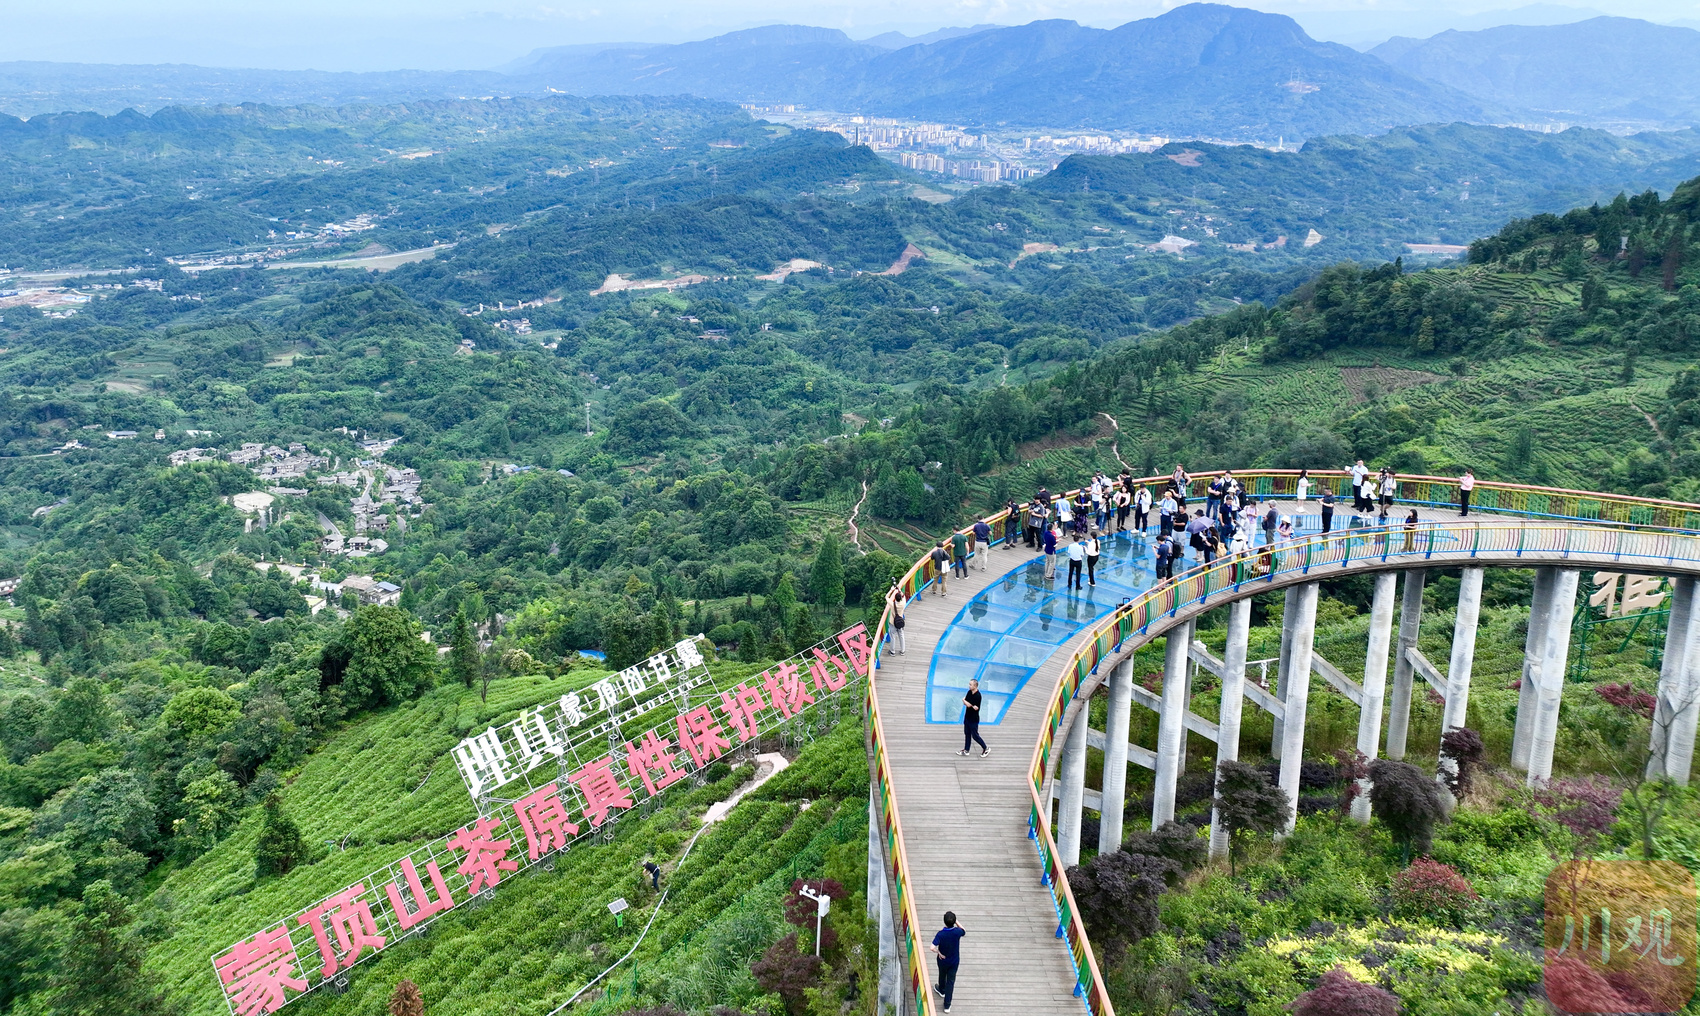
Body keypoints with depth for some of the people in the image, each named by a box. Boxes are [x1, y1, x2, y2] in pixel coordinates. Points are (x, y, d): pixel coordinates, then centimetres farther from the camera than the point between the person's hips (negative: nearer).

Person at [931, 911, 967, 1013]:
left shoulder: (940, 934, -30)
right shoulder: (957, 932, -25)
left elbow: (932, 947, -37)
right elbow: (963, 931, 1)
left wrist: (939, 953, -18)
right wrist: (955, 921, -7)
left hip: (943, 960, 0)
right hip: (954, 961, 1)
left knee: (942, 975, 28)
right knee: (951, 981, 13)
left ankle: (942, 990, 58)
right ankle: (947, 1005, 16)